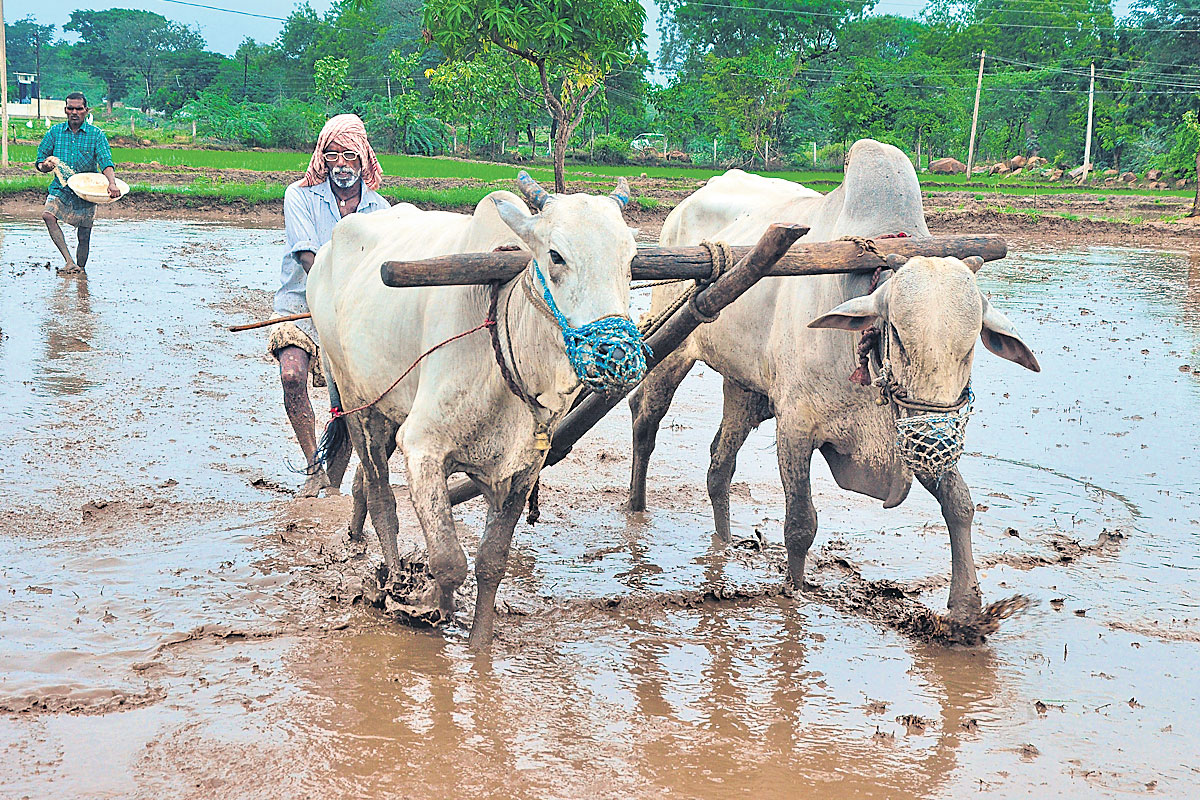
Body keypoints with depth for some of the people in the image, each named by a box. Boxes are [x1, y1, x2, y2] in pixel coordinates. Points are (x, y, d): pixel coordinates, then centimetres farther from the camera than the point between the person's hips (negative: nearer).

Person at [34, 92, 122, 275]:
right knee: (48, 215, -28)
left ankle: (80, 269, 23)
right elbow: (40, 162, 10)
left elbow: (106, 162, -13)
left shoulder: (96, 135, -1)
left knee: (84, 237, 2)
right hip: (60, 190, 1)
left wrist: (112, 184, -33)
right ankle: (69, 261, -32)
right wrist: (45, 165, -15)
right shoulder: (54, 132, 4)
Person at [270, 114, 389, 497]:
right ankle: (314, 465, -16)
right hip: (301, 305, -2)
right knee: (292, 376, -27)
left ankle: (334, 482, 11)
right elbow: (308, 257, -15)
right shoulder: (300, 196, -3)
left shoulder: (379, 209, 4)